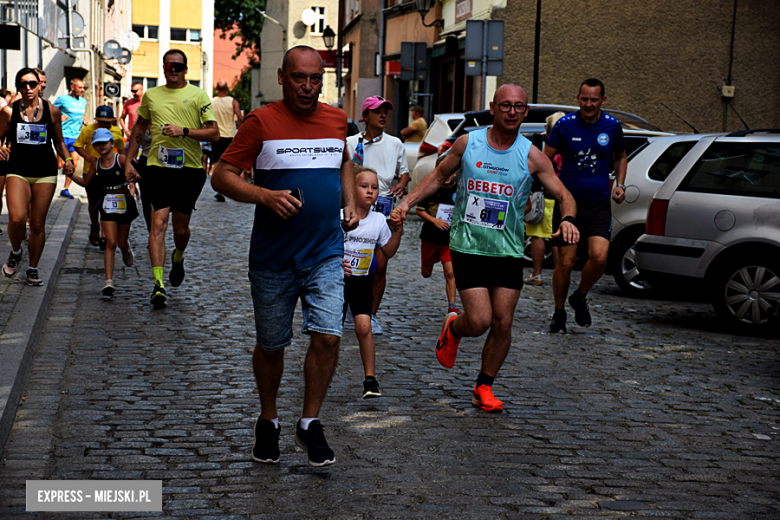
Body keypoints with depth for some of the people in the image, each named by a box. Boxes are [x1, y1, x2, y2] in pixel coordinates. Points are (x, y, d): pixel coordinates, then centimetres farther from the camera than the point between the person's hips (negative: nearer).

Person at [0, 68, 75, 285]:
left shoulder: (51, 110, 4)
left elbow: (59, 141, 14)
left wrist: (67, 159, -2)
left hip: (45, 172, 1)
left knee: (38, 224, 3)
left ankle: (33, 269, 19)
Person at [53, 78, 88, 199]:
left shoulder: (83, 101, 16)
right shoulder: (62, 99, -3)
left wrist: (85, 121, 8)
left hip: (76, 137, 6)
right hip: (63, 135, -6)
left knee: (74, 163, 0)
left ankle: (65, 189, 10)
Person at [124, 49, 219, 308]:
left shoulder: (198, 95, 2)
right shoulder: (151, 95, 11)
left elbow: (214, 133, -3)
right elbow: (139, 128, 24)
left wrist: (184, 131, -16)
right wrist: (129, 160, 18)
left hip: (189, 169, -1)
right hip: (157, 167, 1)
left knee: (181, 228, 9)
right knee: (159, 222, -13)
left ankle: (178, 257, 44)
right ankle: (158, 285, -17)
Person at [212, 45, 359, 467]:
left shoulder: (337, 120, 7)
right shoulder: (262, 122, -7)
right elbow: (222, 176, -8)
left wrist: (350, 203, 11)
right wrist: (265, 196, -22)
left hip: (326, 254, 3)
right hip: (273, 258, -2)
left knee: (327, 336, -10)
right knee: (271, 345, 10)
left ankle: (310, 424, 7)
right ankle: (268, 421, 33)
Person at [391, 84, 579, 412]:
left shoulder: (531, 156, -2)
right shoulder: (468, 143, -1)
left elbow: (564, 195, -2)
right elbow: (439, 176, 13)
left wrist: (567, 219, -24)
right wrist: (408, 201, 2)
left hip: (508, 251, 2)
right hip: (467, 246, -2)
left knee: (502, 324, 1)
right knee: (479, 322, -11)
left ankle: (484, 388, 21)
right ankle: (453, 328, 25)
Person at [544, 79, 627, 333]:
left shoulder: (612, 126, 3)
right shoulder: (564, 125, -4)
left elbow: (620, 157, 22)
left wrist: (620, 184, 8)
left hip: (599, 204, 2)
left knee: (599, 257, -16)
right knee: (566, 262, -1)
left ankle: (579, 298, 13)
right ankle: (559, 313, 20)